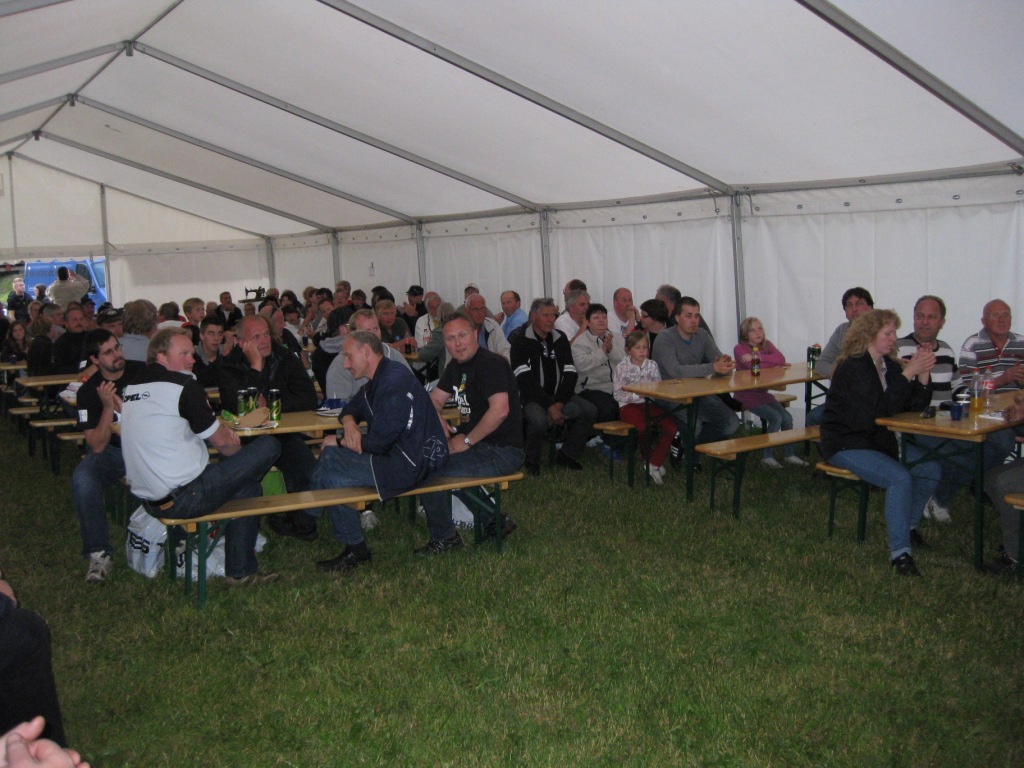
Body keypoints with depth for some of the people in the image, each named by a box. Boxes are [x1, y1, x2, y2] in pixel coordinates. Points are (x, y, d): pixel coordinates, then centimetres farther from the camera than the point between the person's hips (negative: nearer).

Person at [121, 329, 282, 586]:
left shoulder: (131, 388, 12)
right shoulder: (183, 386, -12)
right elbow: (221, 442, -6)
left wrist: (220, 426, 13)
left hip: (149, 501, 9)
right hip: (183, 499, -9)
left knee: (247, 486, 27)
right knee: (269, 446, -1)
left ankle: (241, 572, 27)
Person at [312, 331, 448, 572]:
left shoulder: (394, 381, -19)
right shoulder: (378, 380, 14)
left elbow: (379, 441, -22)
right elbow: (351, 408, 27)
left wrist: (340, 442, -7)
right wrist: (349, 424, 0)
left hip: (408, 464, -11)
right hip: (394, 453, 11)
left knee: (331, 478, -12)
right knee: (328, 455, 8)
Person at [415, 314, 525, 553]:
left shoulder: (491, 363, -16)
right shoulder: (457, 366, 14)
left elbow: (499, 410, -29)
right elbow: (434, 399, 22)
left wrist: (467, 441, -21)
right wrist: (437, 417, -1)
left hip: (502, 451, -10)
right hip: (479, 445, 10)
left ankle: (444, 538, 8)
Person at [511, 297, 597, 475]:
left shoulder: (560, 339, 10)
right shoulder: (521, 340, -6)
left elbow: (571, 374, 4)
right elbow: (526, 380, -15)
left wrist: (559, 403, -11)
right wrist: (550, 407, -21)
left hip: (558, 395, 5)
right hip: (531, 397, -5)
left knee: (589, 411, -18)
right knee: (539, 420, -36)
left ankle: (566, 455, 2)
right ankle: (532, 461, -7)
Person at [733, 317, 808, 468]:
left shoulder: (767, 345, 6)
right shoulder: (740, 349, -10)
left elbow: (781, 359, -14)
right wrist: (775, 364, -12)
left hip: (763, 393, 6)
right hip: (746, 395, -6)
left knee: (787, 417, -8)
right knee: (775, 418, -19)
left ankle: (789, 454, 8)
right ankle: (766, 456, -6)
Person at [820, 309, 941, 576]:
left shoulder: (889, 364, 8)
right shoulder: (852, 367, -18)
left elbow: (916, 405, 5)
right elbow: (881, 409, -27)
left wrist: (923, 374, -12)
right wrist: (908, 373, -25)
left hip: (879, 439, 9)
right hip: (846, 445, -8)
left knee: (931, 468, -4)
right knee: (900, 478, -27)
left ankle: (908, 524, 17)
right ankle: (899, 552, -20)